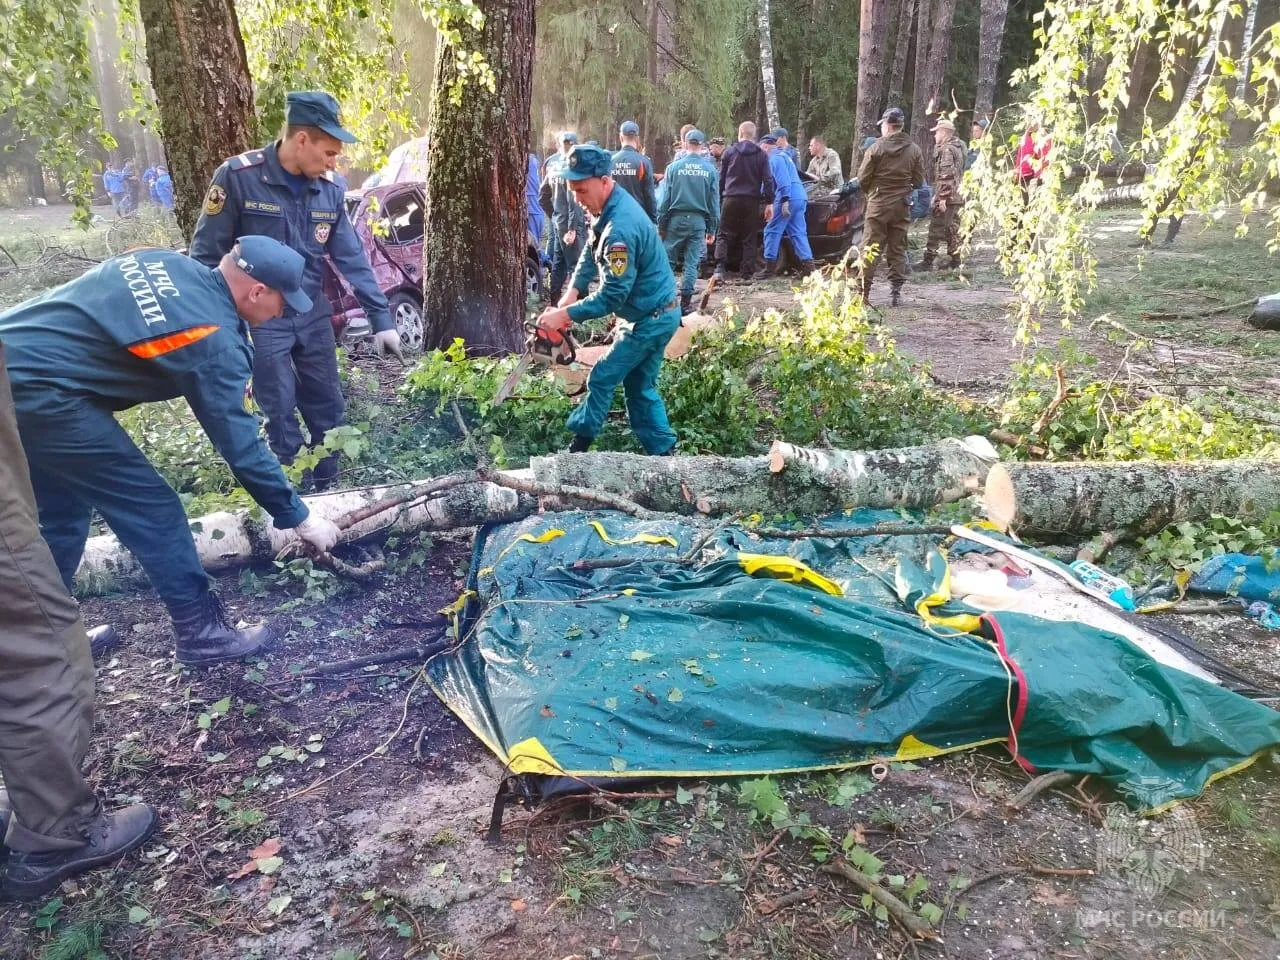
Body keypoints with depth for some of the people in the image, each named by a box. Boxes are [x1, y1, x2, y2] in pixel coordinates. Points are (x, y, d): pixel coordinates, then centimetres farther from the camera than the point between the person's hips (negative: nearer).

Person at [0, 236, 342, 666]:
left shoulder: (167, 262, 8)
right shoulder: (214, 339, -15)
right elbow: (240, 443, -12)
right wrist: (298, 517, -4)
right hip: (38, 387, -9)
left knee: (63, 510, 22)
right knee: (153, 509, -1)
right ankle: (202, 632, 8)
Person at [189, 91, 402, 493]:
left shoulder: (330, 189, -2)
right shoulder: (238, 176, -15)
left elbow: (352, 257, 1)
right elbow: (206, 255, -9)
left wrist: (381, 319, -3)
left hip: (313, 315, 5)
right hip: (260, 319, -4)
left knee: (328, 409, 11)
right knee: (281, 414, 1)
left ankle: (327, 491, 27)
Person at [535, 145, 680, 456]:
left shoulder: (620, 227, -30)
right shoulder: (612, 205, 2)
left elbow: (612, 295, -28)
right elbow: (591, 253, 13)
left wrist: (565, 314, -22)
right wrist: (573, 291, -1)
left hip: (650, 319, -10)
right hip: (655, 313, 10)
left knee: (602, 379, 1)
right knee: (639, 385, 15)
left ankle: (577, 446, 15)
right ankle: (663, 451, 20)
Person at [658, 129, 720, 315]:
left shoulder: (674, 167, -2)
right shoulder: (710, 169, 3)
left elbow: (666, 197, -1)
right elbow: (715, 202, 5)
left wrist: (661, 223, 4)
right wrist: (712, 228, 11)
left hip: (677, 218, -1)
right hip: (699, 221, 1)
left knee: (668, 260, 7)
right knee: (692, 263, 6)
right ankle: (685, 302, 6)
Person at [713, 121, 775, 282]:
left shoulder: (729, 152, 4)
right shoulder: (761, 155, 4)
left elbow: (721, 178, 7)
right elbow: (768, 180, 0)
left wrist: (719, 198, 15)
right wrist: (769, 201, 5)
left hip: (730, 199, -1)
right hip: (752, 201, 1)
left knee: (724, 235, 5)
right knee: (749, 238, 7)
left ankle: (720, 267, -11)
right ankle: (748, 273, 6)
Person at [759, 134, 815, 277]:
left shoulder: (775, 158, -5)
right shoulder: (783, 155, 27)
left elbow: (783, 181, -18)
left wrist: (785, 200, -23)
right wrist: (772, 204, 35)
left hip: (790, 198, -9)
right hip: (800, 198, 9)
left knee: (772, 230, -2)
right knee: (798, 233, 8)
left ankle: (770, 267, -1)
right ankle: (808, 264, 1)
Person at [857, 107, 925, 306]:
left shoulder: (876, 148, -10)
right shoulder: (914, 150, 2)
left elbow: (862, 179, -7)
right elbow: (919, 181, 4)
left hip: (878, 205, -3)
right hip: (901, 206, 3)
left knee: (871, 249, 1)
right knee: (898, 249, 10)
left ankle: (863, 292, 0)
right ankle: (896, 292, 9)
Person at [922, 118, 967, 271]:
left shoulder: (946, 149, -14)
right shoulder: (958, 147, 18)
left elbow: (946, 176, -21)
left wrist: (942, 198, -23)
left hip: (947, 197, -10)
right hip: (957, 197, 10)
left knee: (936, 228, -8)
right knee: (952, 228, 13)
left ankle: (928, 260, -7)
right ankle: (954, 260, 17)